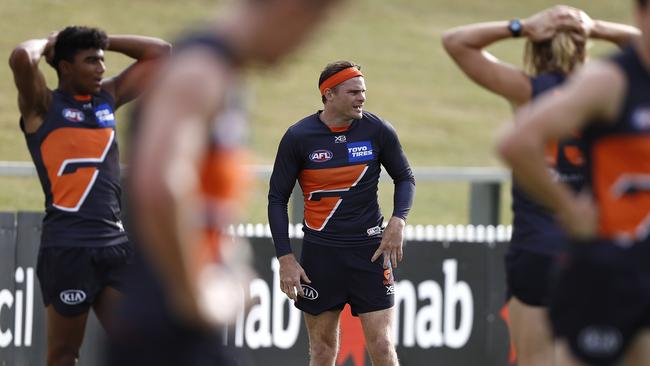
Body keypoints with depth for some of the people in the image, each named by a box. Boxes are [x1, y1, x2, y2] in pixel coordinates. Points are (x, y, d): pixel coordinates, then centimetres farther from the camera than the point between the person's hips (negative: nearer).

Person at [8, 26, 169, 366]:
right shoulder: (44, 106, -1)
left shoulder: (109, 98, 17)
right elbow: (21, 58, -21)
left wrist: (102, 42, 15)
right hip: (67, 246, -6)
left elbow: (159, 52, 23)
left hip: (115, 241, 6)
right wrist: (47, 44, 1)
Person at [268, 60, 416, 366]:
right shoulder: (298, 137, -5)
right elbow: (277, 198, 2)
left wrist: (398, 221, -6)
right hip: (320, 252, 0)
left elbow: (405, 178, 12)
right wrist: (285, 258, -6)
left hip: (370, 249, 0)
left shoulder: (378, 131, -2)